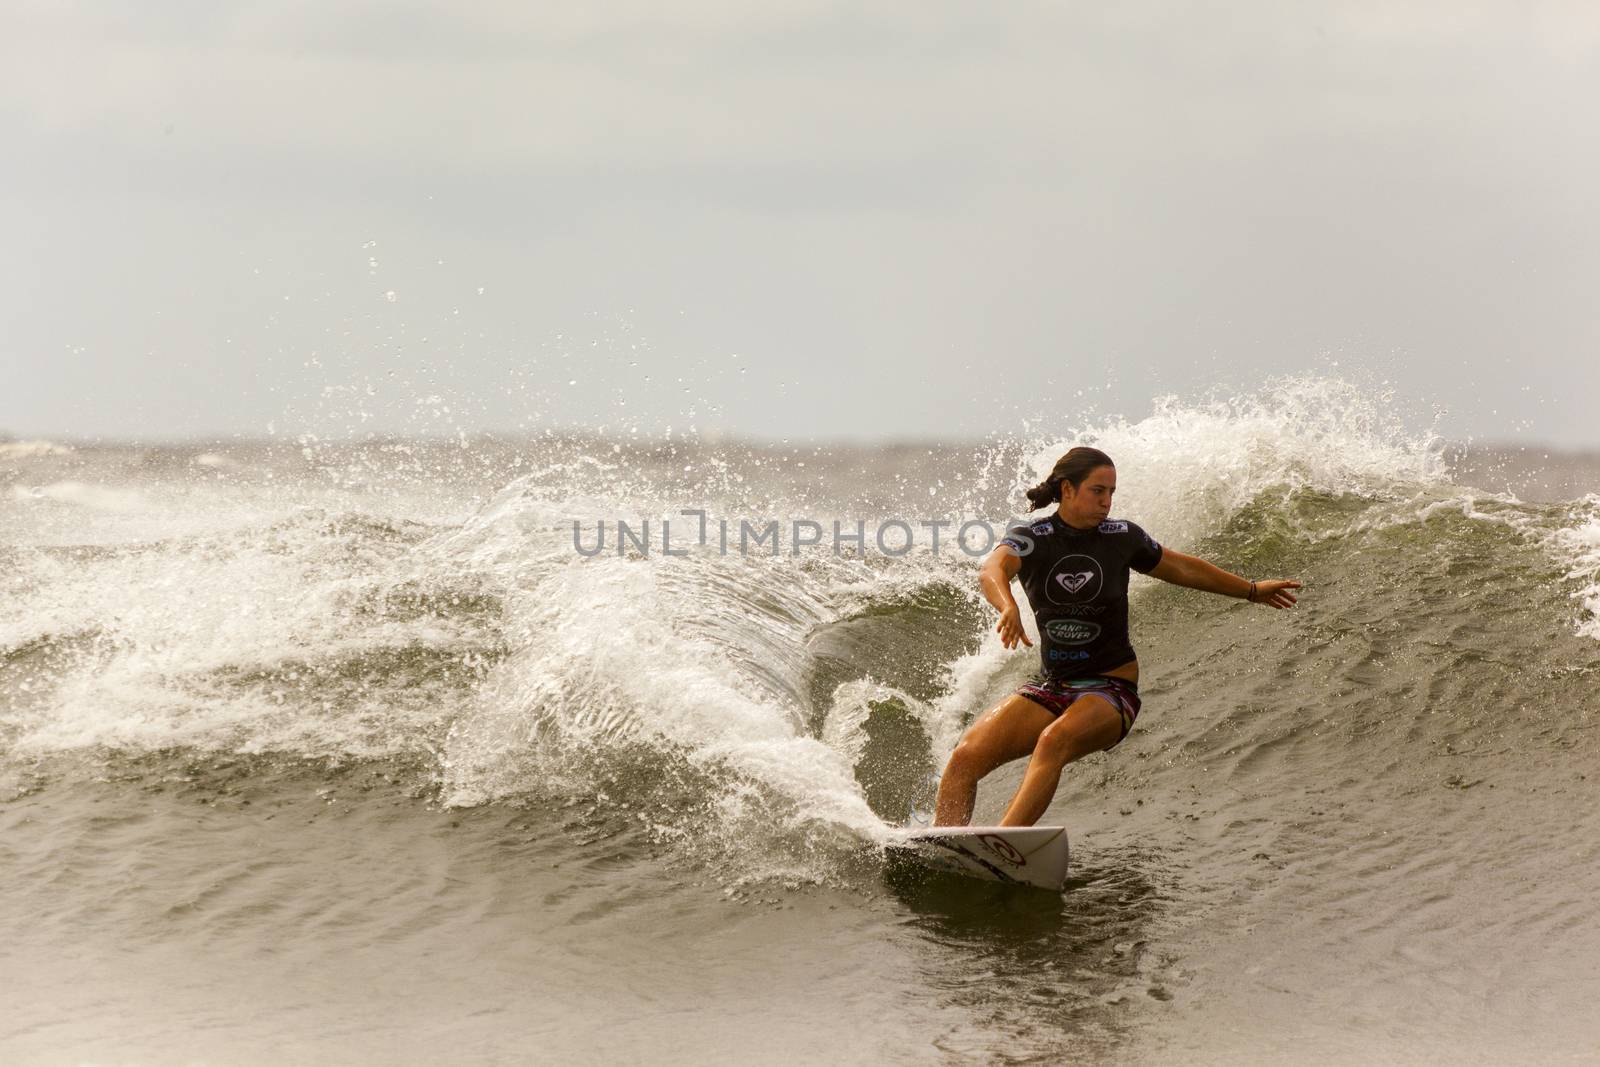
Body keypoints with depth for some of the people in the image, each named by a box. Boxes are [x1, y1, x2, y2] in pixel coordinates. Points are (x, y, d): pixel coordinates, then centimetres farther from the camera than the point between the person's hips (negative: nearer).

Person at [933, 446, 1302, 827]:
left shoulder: (1122, 537, 0)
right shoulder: (1029, 538, -4)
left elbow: (1183, 569, 18)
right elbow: (992, 571, -27)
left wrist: (1252, 591, 29)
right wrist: (1008, 608, -50)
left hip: (1111, 688, -3)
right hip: (1052, 686, 3)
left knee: (1055, 739, -35)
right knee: (965, 759, -16)